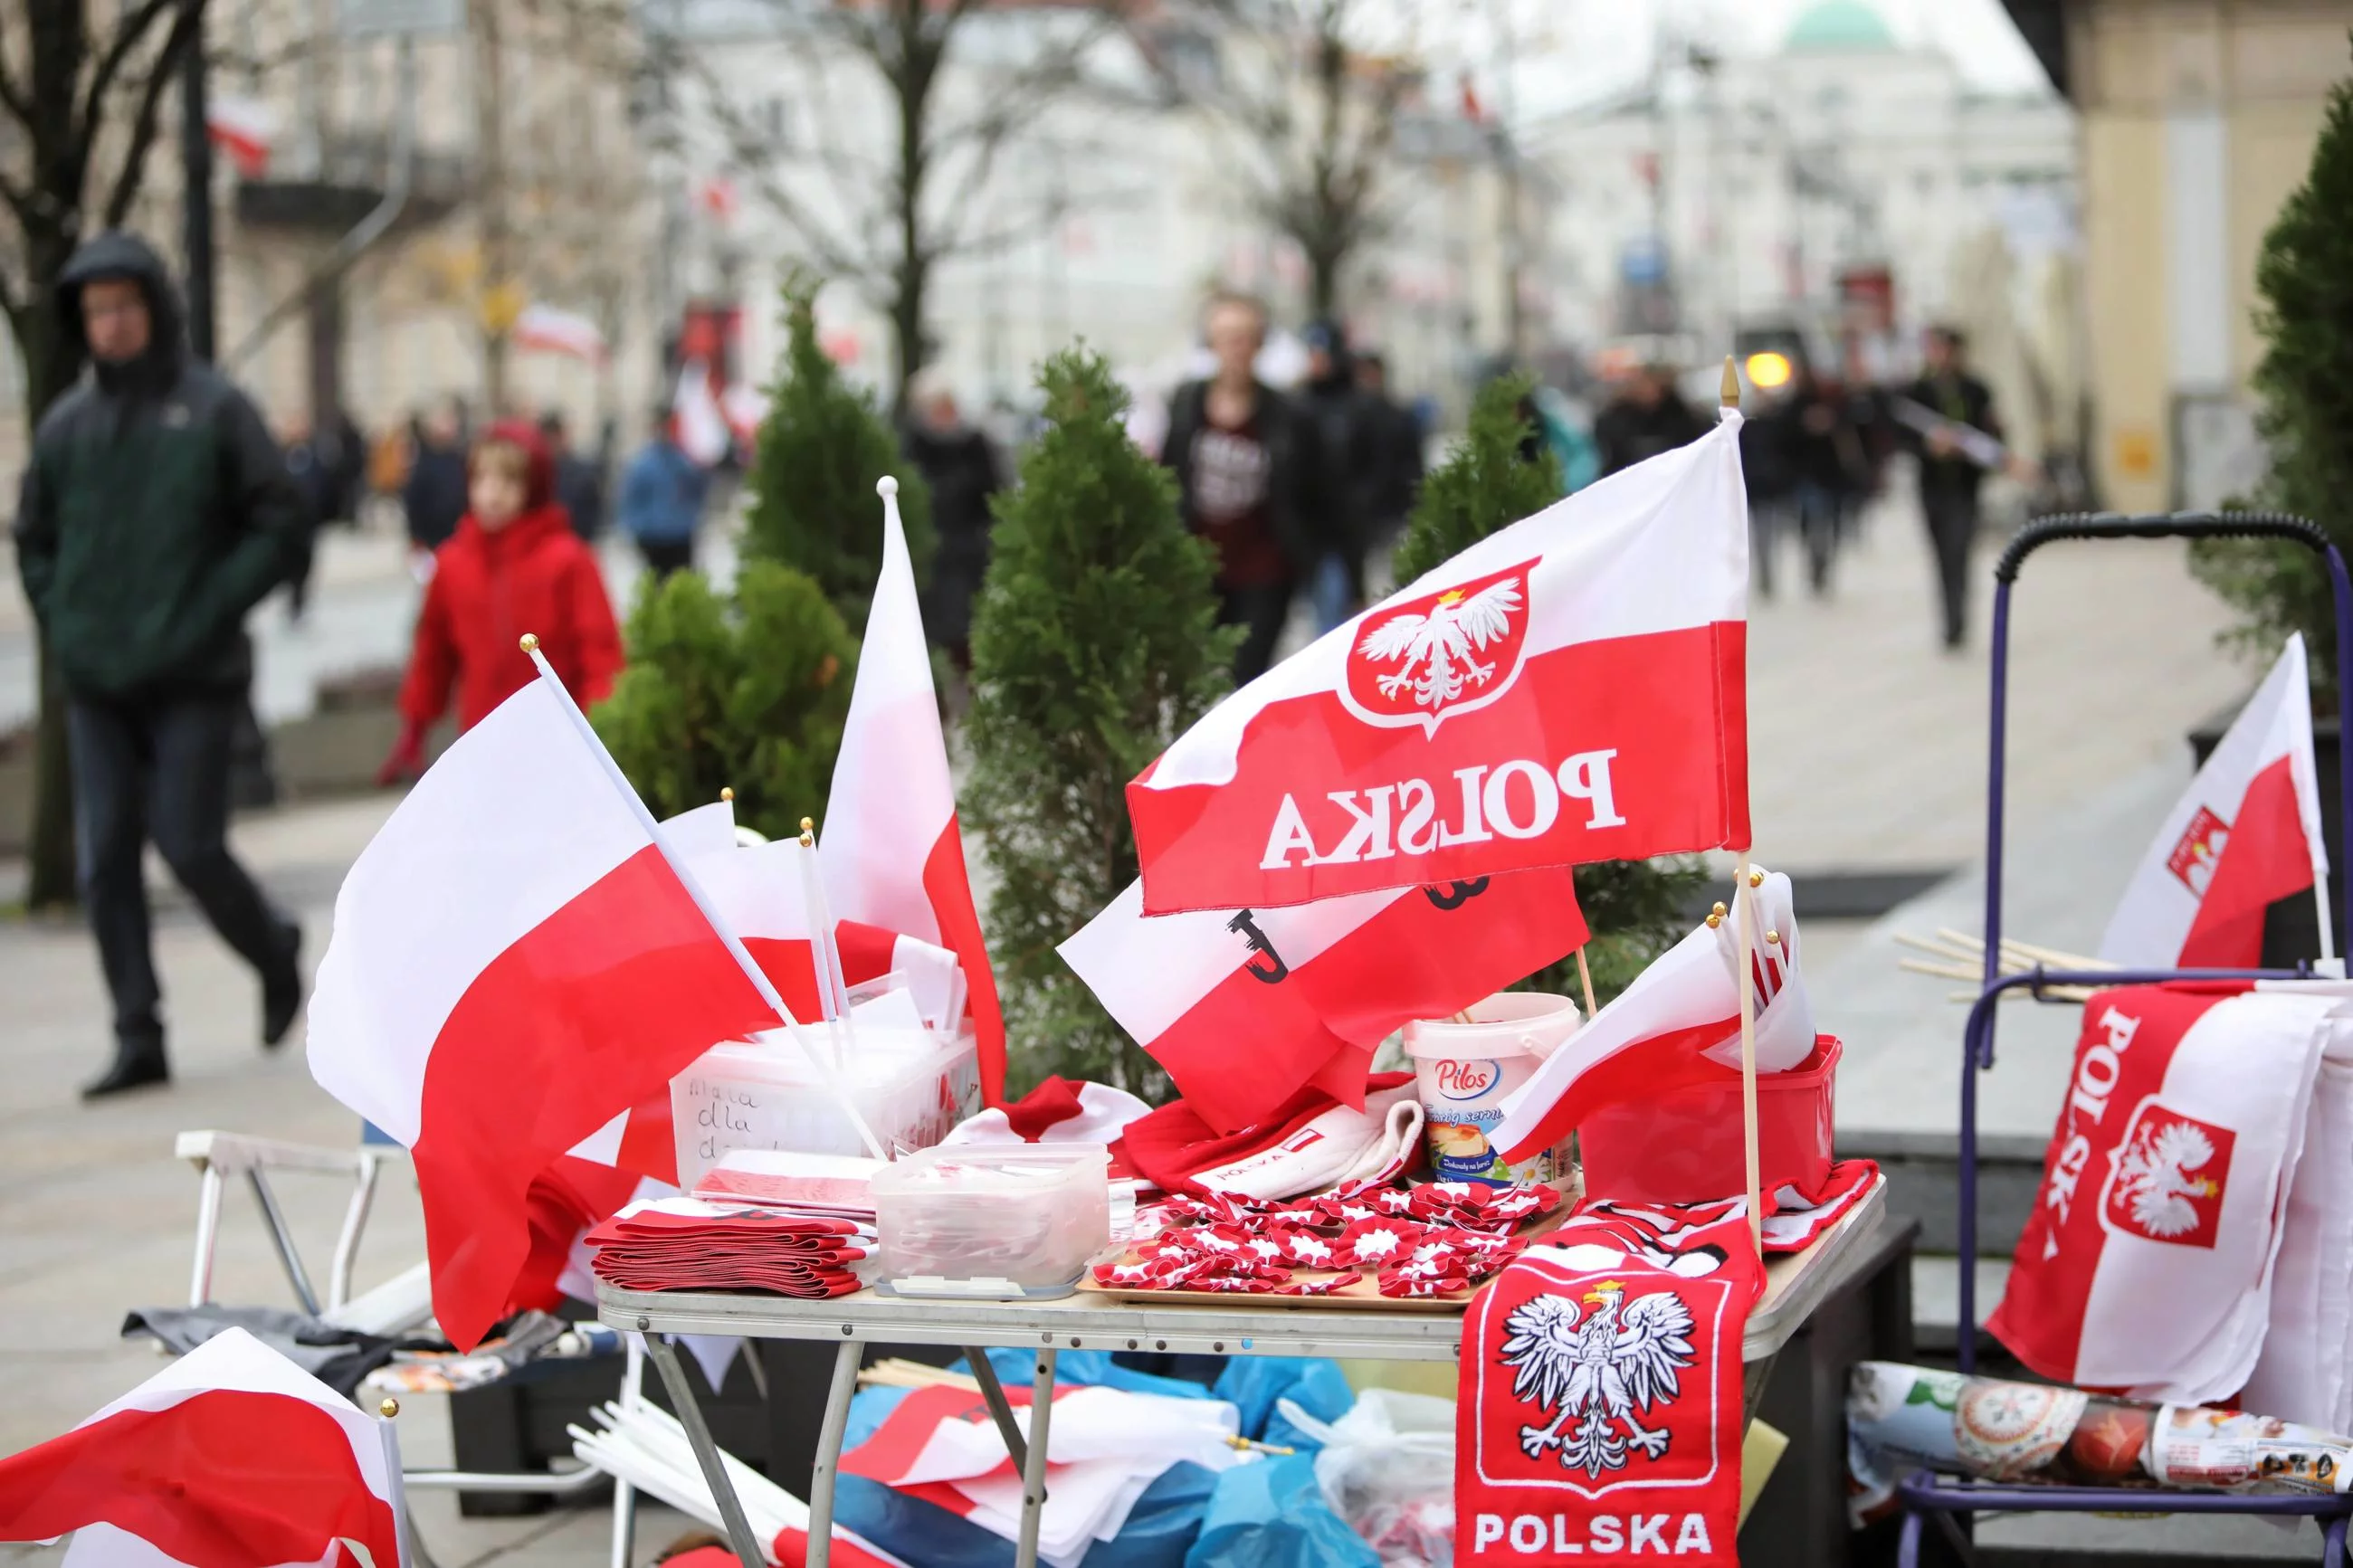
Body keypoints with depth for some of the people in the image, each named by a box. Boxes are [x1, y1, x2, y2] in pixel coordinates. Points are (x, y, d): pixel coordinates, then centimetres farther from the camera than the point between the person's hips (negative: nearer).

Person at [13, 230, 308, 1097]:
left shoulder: (214, 410, -3)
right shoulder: (65, 424, 8)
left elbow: (278, 524, -4)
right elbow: (34, 540, 19)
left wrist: (208, 614, -11)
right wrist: (64, 622, 4)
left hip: (192, 680, -4)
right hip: (95, 687, 4)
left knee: (188, 843, -7)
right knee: (105, 862, -1)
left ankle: (274, 950, 23)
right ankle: (138, 1039, 6)